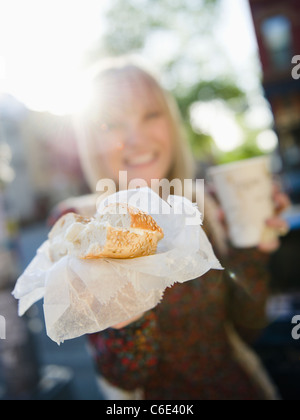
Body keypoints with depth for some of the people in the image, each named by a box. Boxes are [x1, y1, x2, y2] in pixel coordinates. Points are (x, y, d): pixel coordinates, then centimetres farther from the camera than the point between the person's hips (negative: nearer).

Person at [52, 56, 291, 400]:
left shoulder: (207, 206, -4)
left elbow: (248, 329, -1)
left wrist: (251, 252, -14)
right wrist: (129, 319, -31)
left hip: (241, 385, 2)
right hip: (162, 398, -1)